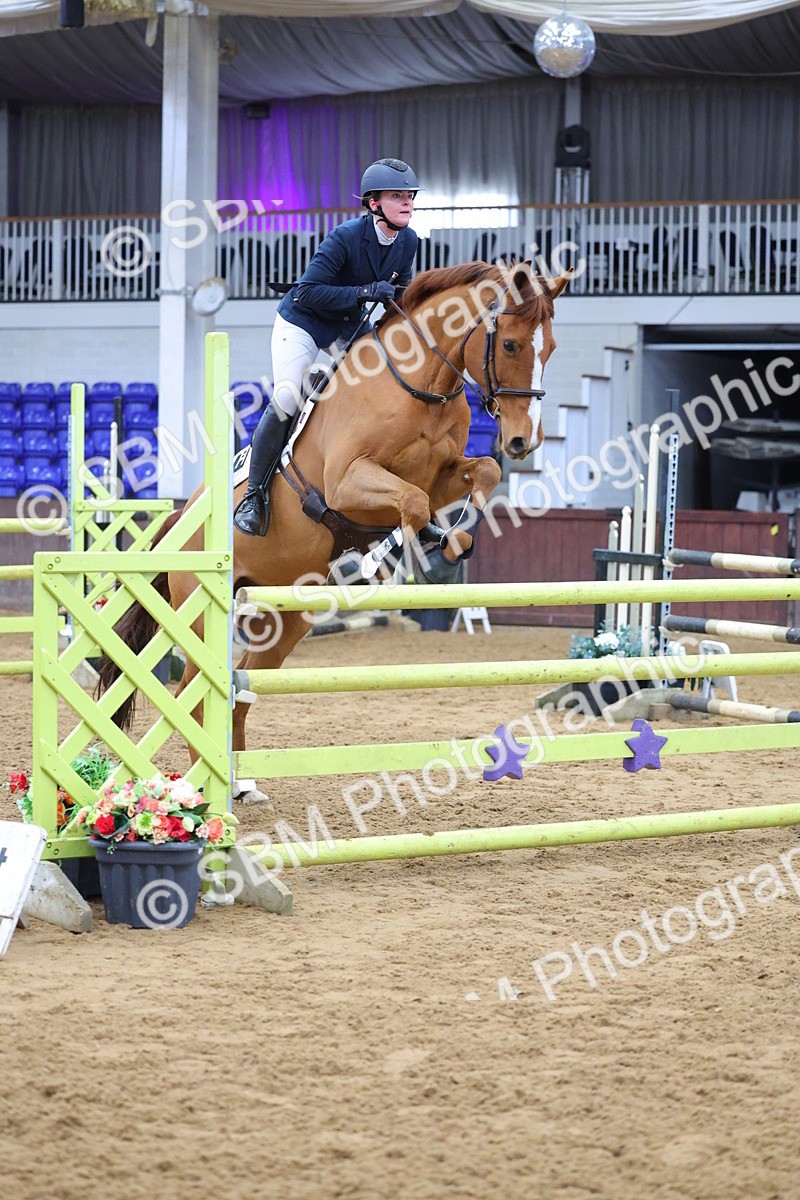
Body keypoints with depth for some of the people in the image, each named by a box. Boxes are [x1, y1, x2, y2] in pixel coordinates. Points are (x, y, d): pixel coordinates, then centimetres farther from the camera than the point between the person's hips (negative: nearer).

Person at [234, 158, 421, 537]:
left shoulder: (408, 241, -9)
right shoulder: (346, 237, -29)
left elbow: (398, 291, 8)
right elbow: (307, 292, -33)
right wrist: (364, 292, -39)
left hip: (351, 325, 7)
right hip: (303, 323, -6)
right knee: (286, 402, -20)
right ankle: (254, 494, -10)